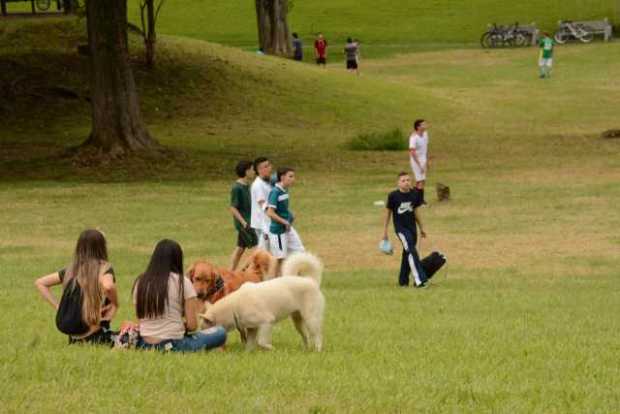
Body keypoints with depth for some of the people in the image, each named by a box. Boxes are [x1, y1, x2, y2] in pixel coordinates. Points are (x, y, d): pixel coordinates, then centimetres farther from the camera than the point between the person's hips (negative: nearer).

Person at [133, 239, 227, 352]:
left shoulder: (140, 283, 6)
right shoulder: (182, 282, -4)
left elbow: (140, 323, 9)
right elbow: (192, 325, -7)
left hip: (144, 345, 4)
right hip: (173, 345, -4)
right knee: (220, 332, 8)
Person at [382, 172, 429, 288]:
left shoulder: (414, 194, 1)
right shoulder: (393, 196, -11)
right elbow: (388, 213, -2)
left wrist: (421, 228, 20)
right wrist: (385, 232, 0)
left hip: (412, 228, 5)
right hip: (401, 228, -5)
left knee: (407, 254, 12)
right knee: (411, 252, -17)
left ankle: (403, 281, 25)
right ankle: (419, 280, -24)